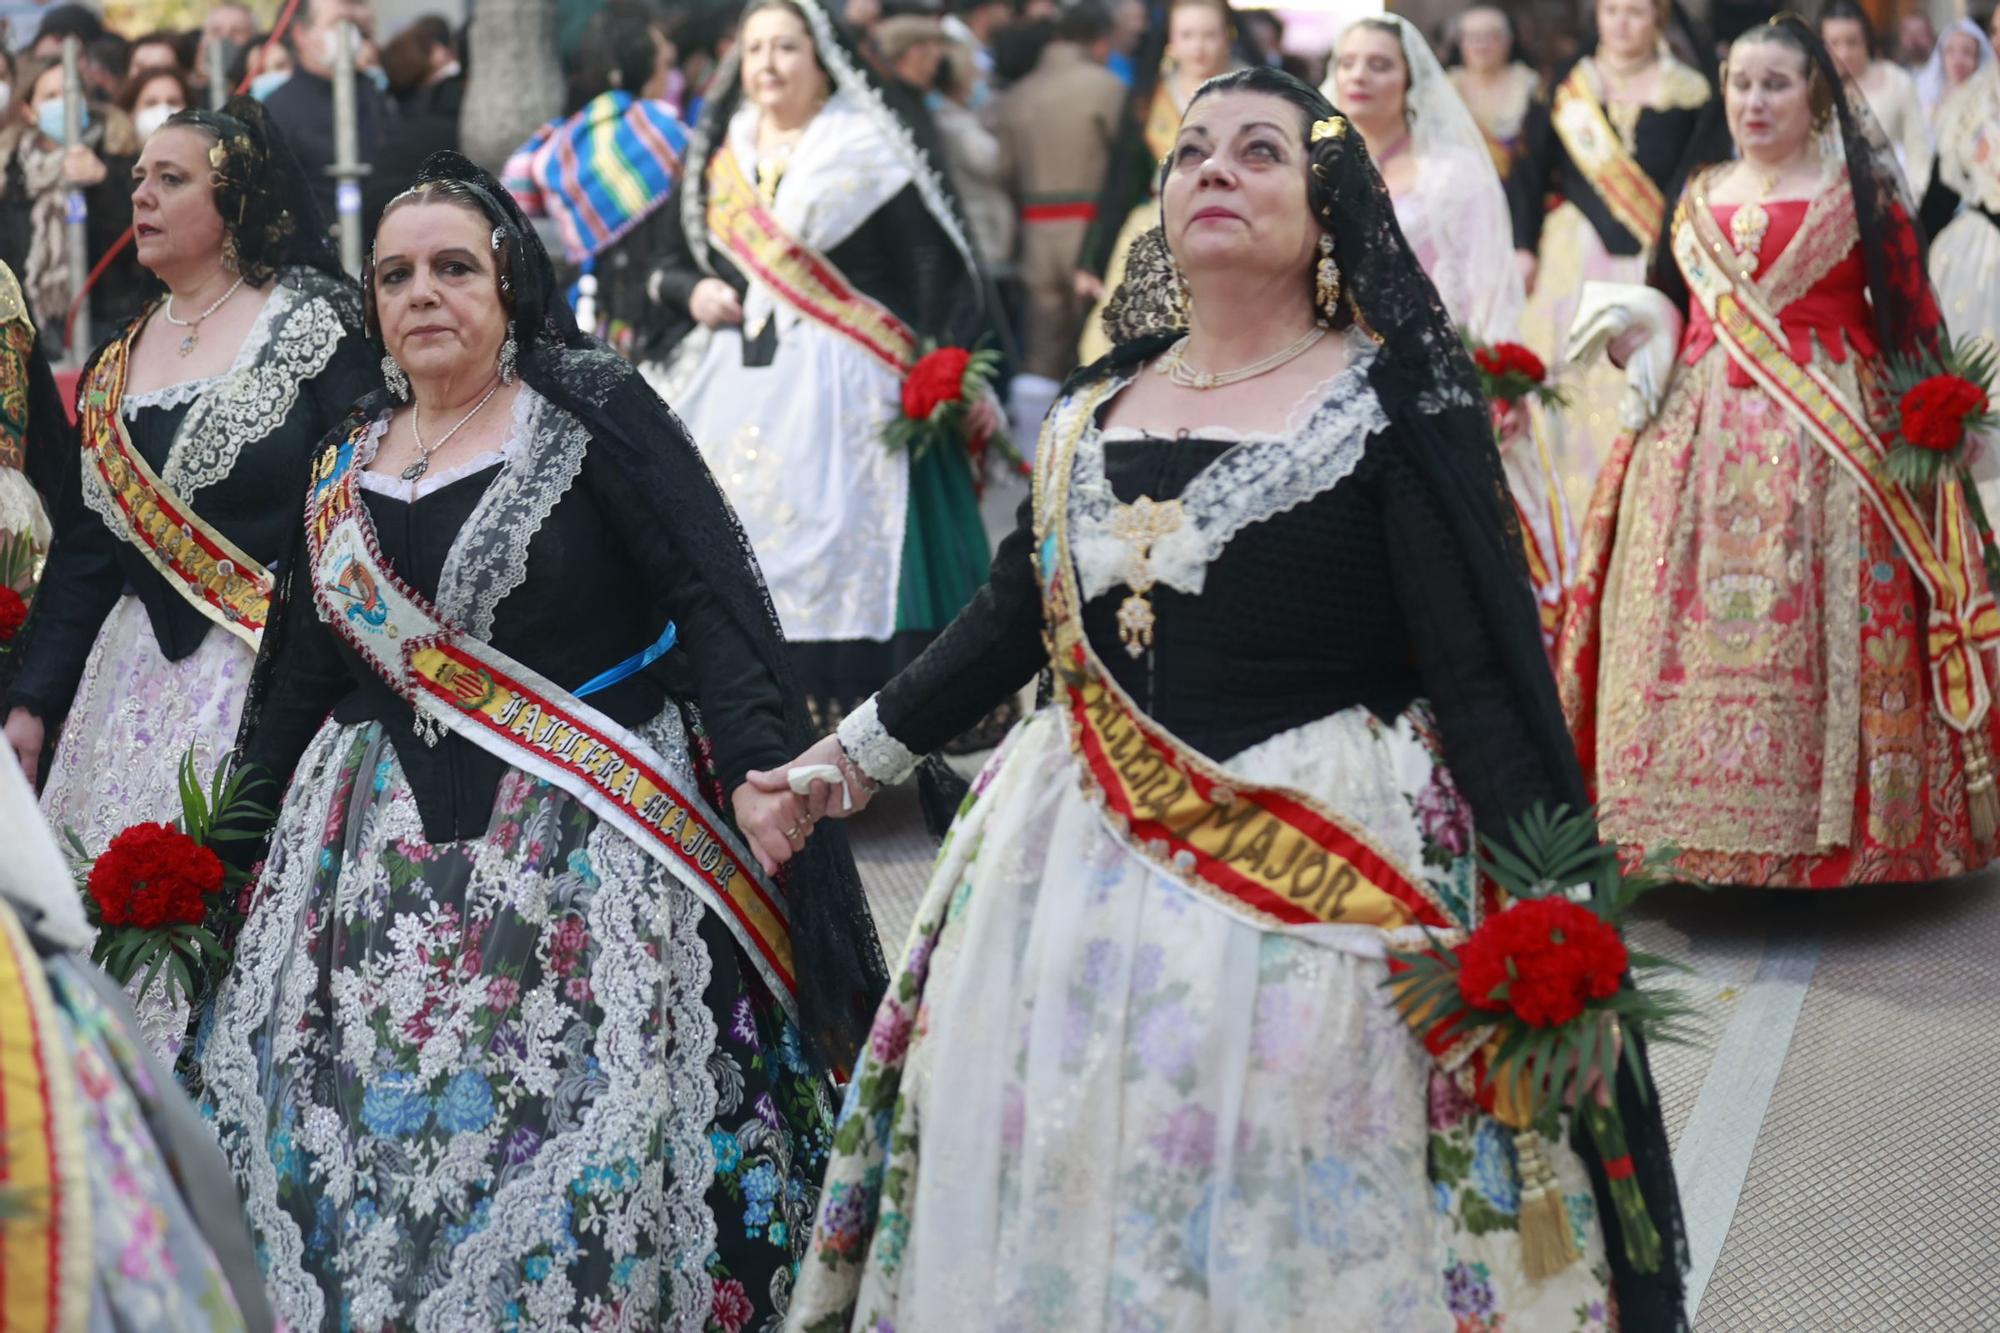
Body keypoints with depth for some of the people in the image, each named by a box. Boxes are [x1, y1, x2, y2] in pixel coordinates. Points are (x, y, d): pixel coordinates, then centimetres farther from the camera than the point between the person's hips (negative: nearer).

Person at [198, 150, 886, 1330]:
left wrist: (759, 761, -24)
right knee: (362, 1135, 1)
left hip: (590, 839, -5)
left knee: (589, 1129, -10)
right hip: (388, 860, 5)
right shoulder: (346, 466, 13)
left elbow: (713, 596, -11)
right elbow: (304, 678, 21)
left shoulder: (597, 412, -3)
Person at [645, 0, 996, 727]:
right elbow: (670, 264, 23)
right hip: (732, 387, 5)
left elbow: (936, 266, -6)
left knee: (843, 550, -11)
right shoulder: (718, 158, 14)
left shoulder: (871, 151, 0)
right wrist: (690, 291, 0)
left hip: (840, 387, -5)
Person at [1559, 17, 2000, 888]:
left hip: (1828, 439, -4)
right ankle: (1696, 825, 7)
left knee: (1821, 629, -8)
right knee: (1694, 624, 0)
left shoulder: (1861, 192, 3)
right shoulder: (1699, 197, 15)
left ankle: (1831, 817, 1)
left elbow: (1911, 318, 0)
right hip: (1705, 438, 4)